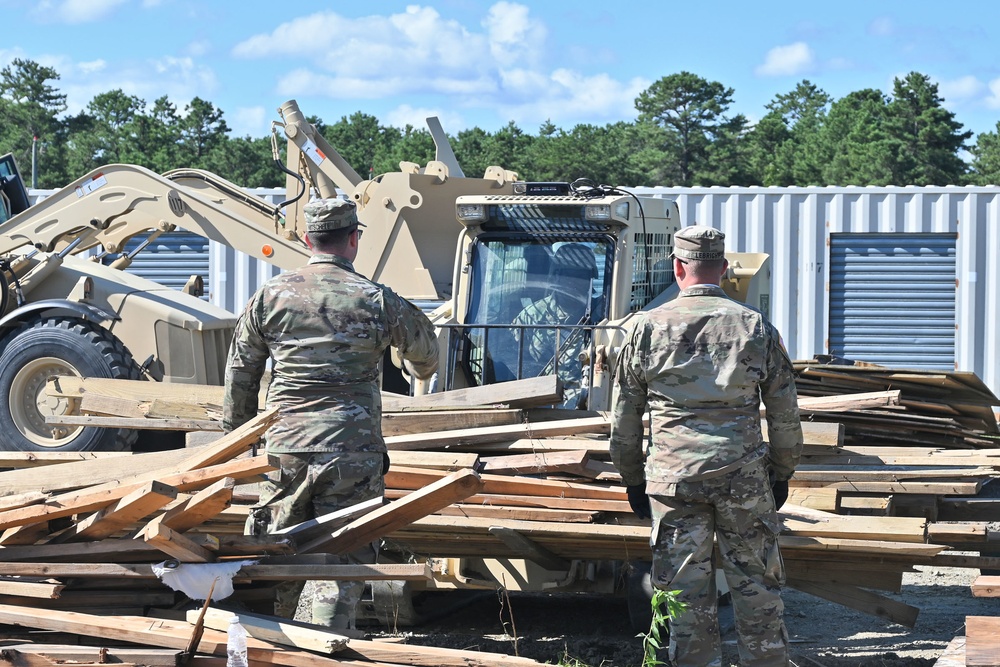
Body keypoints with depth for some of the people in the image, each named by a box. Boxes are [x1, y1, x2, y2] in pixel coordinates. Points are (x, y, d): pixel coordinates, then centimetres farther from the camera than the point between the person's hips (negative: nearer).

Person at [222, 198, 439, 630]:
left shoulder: (271, 296, 3)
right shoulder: (377, 301, -2)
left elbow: (240, 371, 10)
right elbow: (425, 351, 16)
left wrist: (237, 432, 23)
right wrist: (420, 370, 40)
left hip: (285, 448, 2)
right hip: (353, 453, -2)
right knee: (344, 558, 1)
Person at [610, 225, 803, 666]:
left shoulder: (647, 328, 1)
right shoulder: (757, 327, 2)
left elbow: (623, 417, 6)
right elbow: (785, 415, 6)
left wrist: (633, 480, 16)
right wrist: (781, 475, 18)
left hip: (673, 479, 0)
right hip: (744, 477, 0)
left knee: (686, 593, 4)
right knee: (757, 588, 8)